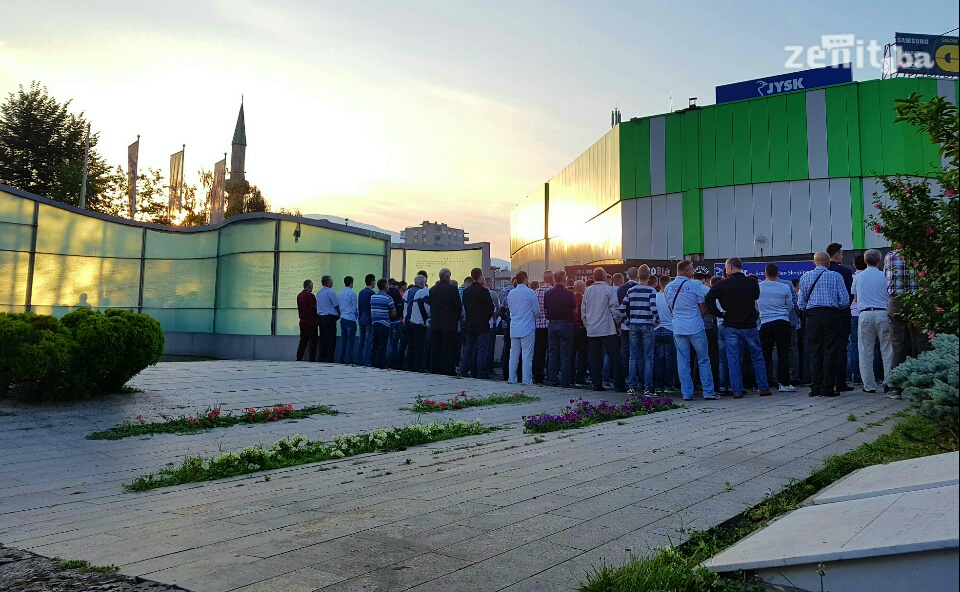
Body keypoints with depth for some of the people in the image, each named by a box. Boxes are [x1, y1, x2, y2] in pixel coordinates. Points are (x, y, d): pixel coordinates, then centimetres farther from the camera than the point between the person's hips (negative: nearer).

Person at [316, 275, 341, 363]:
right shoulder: (330, 292, -11)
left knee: (323, 340, 12)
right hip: (329, 318, -8)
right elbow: (337, 306, -8)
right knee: (331, 340, -4)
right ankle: (330, 360, -4)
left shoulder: (318, 293, 13)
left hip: (320, 317, 8)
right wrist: (339, 315, 10)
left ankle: (320, 359, 13)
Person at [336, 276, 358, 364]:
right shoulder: (352, 293, -10)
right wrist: (356, 315, 10)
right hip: (351, 319, -7)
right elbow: (355, 308, -8)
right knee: (350, 341, -3)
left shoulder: (339, 294, 10)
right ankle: (349, 360, -4)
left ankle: (341, 359, 13)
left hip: (342, 318, 7)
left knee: (343, 340, 11)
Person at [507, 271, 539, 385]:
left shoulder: (511, 293, 5)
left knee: (514, 354, 10)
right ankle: (527, 380, -3)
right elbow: (536, 310, -5)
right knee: (527, 355, -3)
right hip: (527, 328, -5)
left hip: (514, 328, 5)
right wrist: (533, 318, 15)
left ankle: (512, 378, 13)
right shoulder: (530, 293, -10)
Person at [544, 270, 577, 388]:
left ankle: (552, 380, 13)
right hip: (565, 324, -4)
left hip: (552, 324, 4)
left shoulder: (547, 293, -1)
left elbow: (545, 310, 7)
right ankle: (565, 381, 3)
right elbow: (574, 310, -6)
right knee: (565, 354, 2)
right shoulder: (569, 294, -12)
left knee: (552, 353, 11)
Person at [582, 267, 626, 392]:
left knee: (595, 358, 8)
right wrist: (618, 323, 3)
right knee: (615, 357, -1)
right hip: (608, 330, -5)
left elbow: (583, 311, 13)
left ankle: (597, 384, 8)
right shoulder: (609, 289, -7)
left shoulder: (587, 291, 8)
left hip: (592, 331, 5)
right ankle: (619, 385, -3)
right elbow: (615, 308, -8)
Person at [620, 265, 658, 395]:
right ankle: (648, 388, 0)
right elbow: (654, 309, -18)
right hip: (647, 326, -3)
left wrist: (628, 322, 11)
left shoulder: (630, 291, 4)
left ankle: (632, 386, 11)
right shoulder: (651, 291, -8)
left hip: (633, 326, 4)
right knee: (648, 357, 1)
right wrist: (655, 321, -2)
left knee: (633, 356, 10)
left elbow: (622, 309, 3)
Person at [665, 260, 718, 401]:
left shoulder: (668, 288, 5)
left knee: (683, 362, 7)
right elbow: (703, 309, -2)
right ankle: (708, 392, 9)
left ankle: (687, 393, 7)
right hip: (695, 328, -4)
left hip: (678, 329, 4)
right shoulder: (693, 285, -9)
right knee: (703, 360, 7)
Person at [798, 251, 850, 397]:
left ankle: (815, 388, 5)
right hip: (831, 315, -1)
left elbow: (801, 303, 5)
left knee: (814, 352, 5)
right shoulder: (836, 276, 0)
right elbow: (845, 301, -2)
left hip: (812, 316, 2)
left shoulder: (805, 277, 6)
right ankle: (827, 388, 2)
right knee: (830, 352, 2)